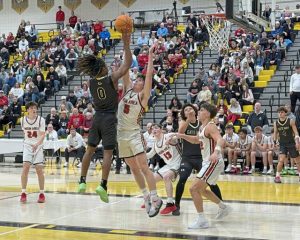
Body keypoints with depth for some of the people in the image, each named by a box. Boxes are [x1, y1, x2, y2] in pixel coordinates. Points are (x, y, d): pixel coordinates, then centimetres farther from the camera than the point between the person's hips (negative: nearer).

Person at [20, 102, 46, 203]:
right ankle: (23, 193, -8)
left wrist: (37, 144, -28)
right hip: (27, 145, 1)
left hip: (38, 146, -1)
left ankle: (42, 194, 7)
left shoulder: (41, 120, -8)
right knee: (25, 167, -14)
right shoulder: (23, 120, 0)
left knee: (39, 169, -5)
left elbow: (43, 135, -13)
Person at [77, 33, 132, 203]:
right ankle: (103, 185, -12)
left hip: (97, 118, 5)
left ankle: (82, 181, 14)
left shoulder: (91, 82, 1)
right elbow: (128, 63, -9)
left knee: (90, 150, 14)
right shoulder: (112, 79, -11)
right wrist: (126, 44, -9)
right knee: (108, 153, -4)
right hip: (109, 119, -4)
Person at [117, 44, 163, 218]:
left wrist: (150, 55, -12)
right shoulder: (128, 90, 10)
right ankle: (146, 197, 22)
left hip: (134, 135, -7)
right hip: (122, 135, 7)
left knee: (143, 167, -11)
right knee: (134, 169, 12)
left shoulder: (143, 95, -4)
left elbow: (149, 75, -13)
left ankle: (155, 199, -8)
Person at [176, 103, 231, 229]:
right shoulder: (203, 127, 12)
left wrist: (216, 152, -54)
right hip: (208, 162, 10)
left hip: (213, 162, -10)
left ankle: (202, 220, -12)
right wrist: (182, 136, 17)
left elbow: (221, 140, -34)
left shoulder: (210, 126, -17)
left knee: (194, 189, -15)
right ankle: (224, 208, 40)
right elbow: (197, 140, 31)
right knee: (202, 190, 25)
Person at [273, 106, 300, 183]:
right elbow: (275, 133, 12)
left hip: (291, 143, 0)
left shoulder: (290, 121, -7)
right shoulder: (276, 123, 0)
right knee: (281, 160, -17)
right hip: (282, 144, 1)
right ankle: (277, 176, -11)